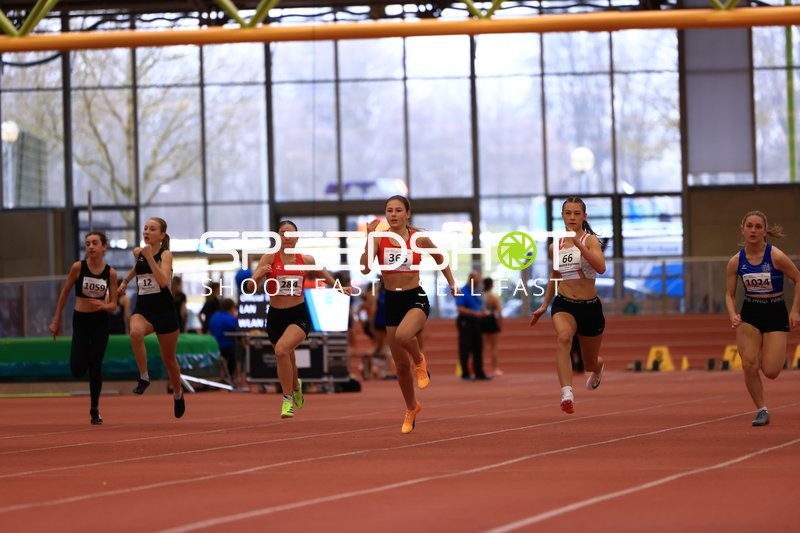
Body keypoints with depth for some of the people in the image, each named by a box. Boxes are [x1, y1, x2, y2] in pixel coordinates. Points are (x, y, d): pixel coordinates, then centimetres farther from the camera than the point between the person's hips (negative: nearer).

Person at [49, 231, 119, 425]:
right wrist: (56, 320, 2)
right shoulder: (78, 267, -10)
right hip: (80, 320, 0)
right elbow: (64, 293, 0)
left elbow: (113, 304, 0)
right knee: (78, 370, -10)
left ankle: (95, 410, 15)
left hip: (100, 322, 0)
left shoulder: (110, 273, -6)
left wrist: (104, 306, -24)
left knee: (96, 367, -1)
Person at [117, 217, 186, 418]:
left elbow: (163, 281, -26)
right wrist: (125, 281, 34)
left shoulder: (165, 254, -9)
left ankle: (178, 394, 38)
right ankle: (143, 377, -22)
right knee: (135, 332, -35)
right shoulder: (137, 252, 5)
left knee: (169, 359, 12)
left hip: (164, 310, -3)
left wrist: (149, 256, -25)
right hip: (143, 308, 3)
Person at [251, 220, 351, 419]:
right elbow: (251, 287, -12)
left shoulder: (306, 260, 0)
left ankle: (287, 400, -16)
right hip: (275, 315, 2)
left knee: (281, 350, -29)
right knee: (287, 360, 19)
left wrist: (339, 288, 29)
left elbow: (321, 274, 22)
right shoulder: (270, 258, -6)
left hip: (299, 315, -2)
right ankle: (295, 386, 56)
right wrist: (260, 274, -32)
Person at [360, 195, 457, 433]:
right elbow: (365, 268, -19)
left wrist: (452, 283, 15)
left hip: (416, 298, -3)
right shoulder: (379, 239, -5)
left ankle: (419, 361, -3)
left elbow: (440, 258, 14)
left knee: (403, 335, -37)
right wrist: (370, 238, -24)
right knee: (400, 364, 10)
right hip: (391, 301, 3)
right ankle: (411, 408, 33)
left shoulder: (419, 239, -5)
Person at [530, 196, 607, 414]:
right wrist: (544, 305, 21)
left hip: (590, 306, -1)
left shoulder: (591, 240, -9)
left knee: (590, 363, 16)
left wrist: (579, 245, -36)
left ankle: (597, 369, 58)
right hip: (563, 304, 1)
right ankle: (567, 394, -46)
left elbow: (601, 268, -29)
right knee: (563, 336, -35)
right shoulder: (555, 246, 4)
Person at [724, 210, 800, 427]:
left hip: (775, 313, -3)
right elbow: (729, 295, 1)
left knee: (770, 371, -8)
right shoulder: (736, 261, -6)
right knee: (749, 366, -11)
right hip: (750, 314, 3)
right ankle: (761, 410, 6)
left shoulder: (776, 257, -16)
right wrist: (733, 315, -17)